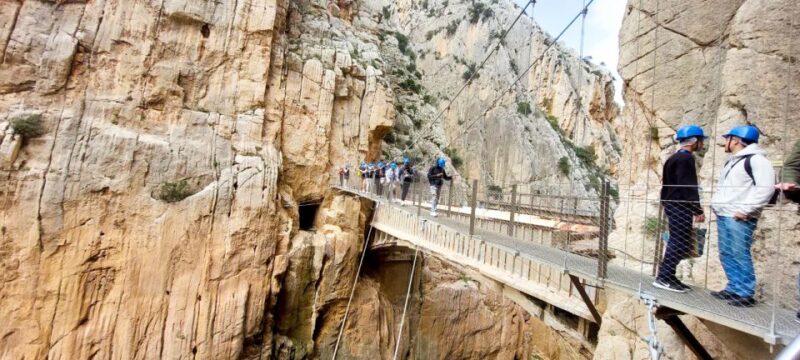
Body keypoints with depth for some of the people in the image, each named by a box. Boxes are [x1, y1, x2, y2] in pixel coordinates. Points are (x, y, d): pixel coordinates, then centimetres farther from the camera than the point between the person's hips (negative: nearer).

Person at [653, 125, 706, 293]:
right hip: (680, 207, -10)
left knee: (679, 242, 13)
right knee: (679, 243, -7)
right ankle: (663, 278, -4)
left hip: (675, 206, 10)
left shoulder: (676, 158, 18)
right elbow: (688, 186, -19)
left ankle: (668, 276, 17)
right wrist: (698, 210, -18)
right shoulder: (685, 158, -12)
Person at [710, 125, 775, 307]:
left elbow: (766, 188, -16)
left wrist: (745, 210, -19)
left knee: (740, 255, -6)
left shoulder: (755, 159, -7)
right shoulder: (731, 162, 21)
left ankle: (746, 294, 2)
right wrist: (716, 203, 15)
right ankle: (734, 288, 20)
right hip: (723, 216, 9)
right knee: (727, 255, 11)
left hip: (739, 218, -9)